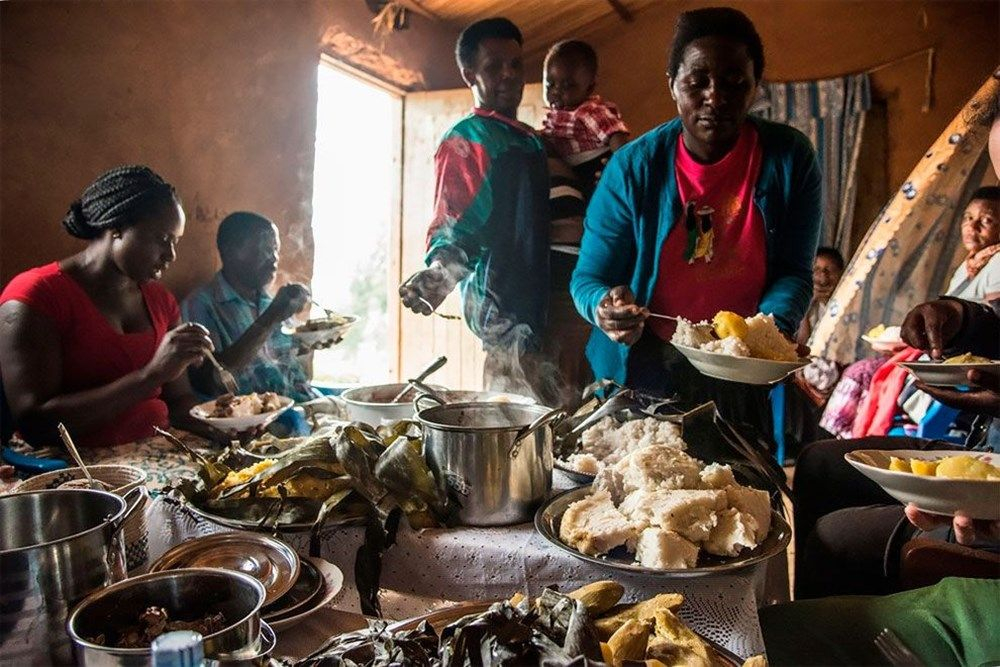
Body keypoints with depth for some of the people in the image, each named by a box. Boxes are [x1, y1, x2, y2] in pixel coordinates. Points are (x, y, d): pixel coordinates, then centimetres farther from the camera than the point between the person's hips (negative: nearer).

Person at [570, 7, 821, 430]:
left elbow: (793, 272, -6)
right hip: (642, 379, -1)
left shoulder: (789, 159, -6)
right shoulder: (633, 166, -10)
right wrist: (605, 306, -32)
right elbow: (588, 278, -9)